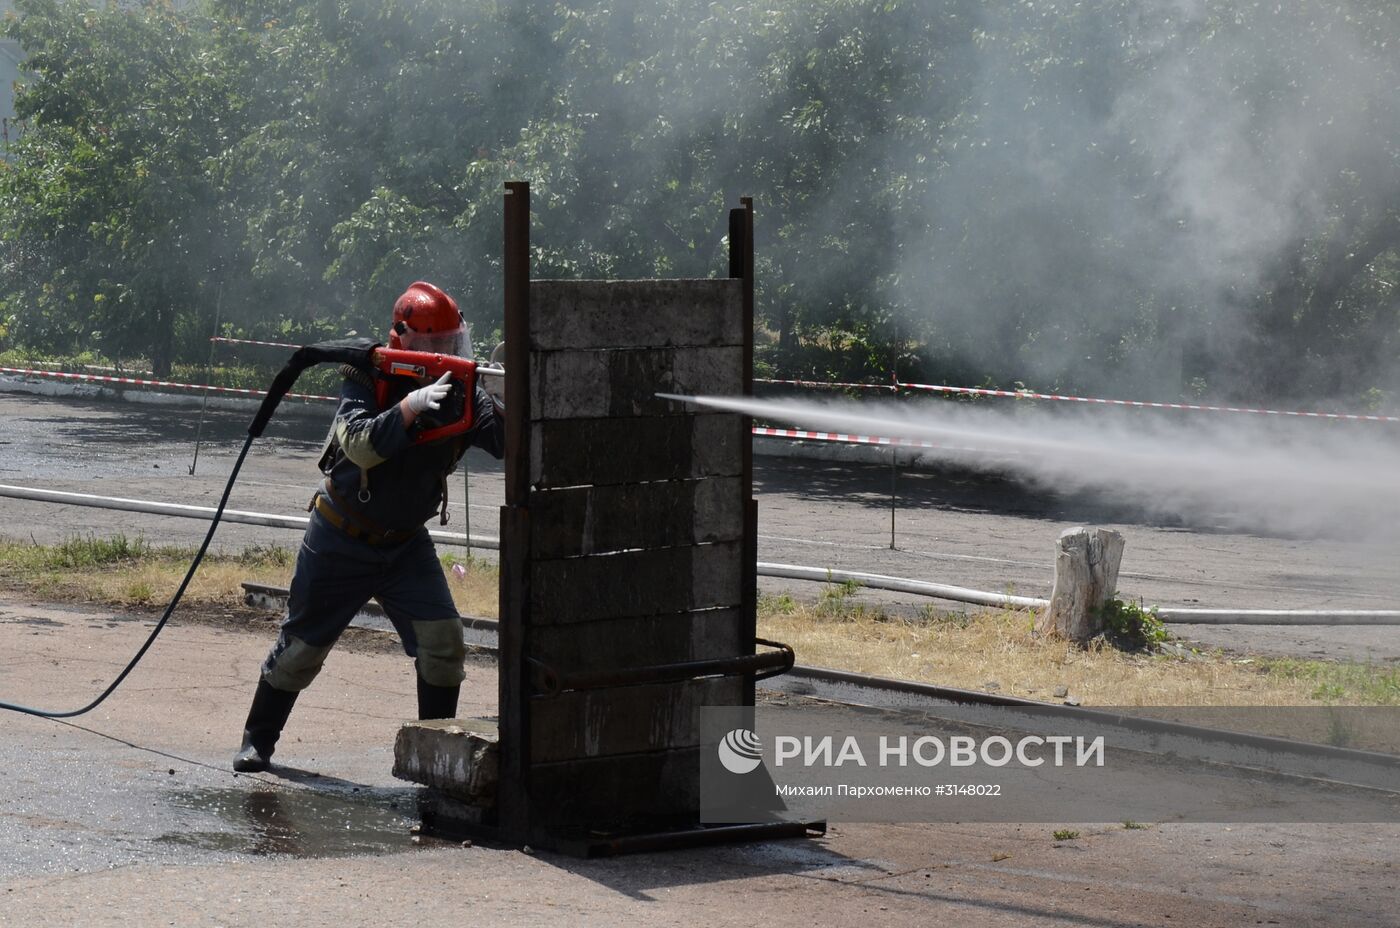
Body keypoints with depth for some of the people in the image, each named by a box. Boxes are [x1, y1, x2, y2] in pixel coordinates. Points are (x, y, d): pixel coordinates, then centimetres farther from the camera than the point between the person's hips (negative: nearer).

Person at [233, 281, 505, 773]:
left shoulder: (460, 392, -9)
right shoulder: (367, 379, -17)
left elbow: (506, 443, -23)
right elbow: (361, 446, -33)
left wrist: (503, 398, -42)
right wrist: (411, 406, -44)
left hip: (405, 544, 3)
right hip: (342, 541, -3)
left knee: (443, 638, -12)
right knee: (303, 647, 6)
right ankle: (257, 741, 23)